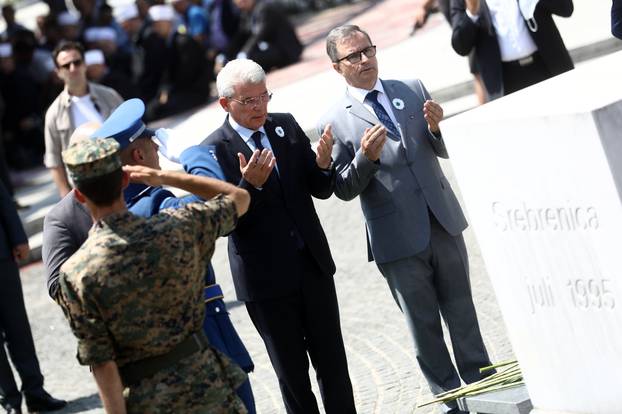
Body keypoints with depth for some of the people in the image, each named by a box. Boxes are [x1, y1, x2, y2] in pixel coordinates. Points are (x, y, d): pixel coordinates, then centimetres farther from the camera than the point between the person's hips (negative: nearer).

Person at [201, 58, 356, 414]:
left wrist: (323, 164, -15)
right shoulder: (214, 151, -11)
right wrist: (250, 185, -30)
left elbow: (321, 191, 6)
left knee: (332, 361, 13)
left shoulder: (286, 126, 2)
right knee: (291, 371, 9)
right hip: (266, 277, -4)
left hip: (313, 264, 4)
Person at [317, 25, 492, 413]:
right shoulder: (335, 122, -5)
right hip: (398, 240, -3)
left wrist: (436, 127, -13)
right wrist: (365, 157, -22)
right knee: (424, 326, 9)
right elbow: (343, 189, -5)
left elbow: (445, 150, 9)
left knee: (462, 312, 13)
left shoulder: (413, 89, 5)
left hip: (444, 224, 3)